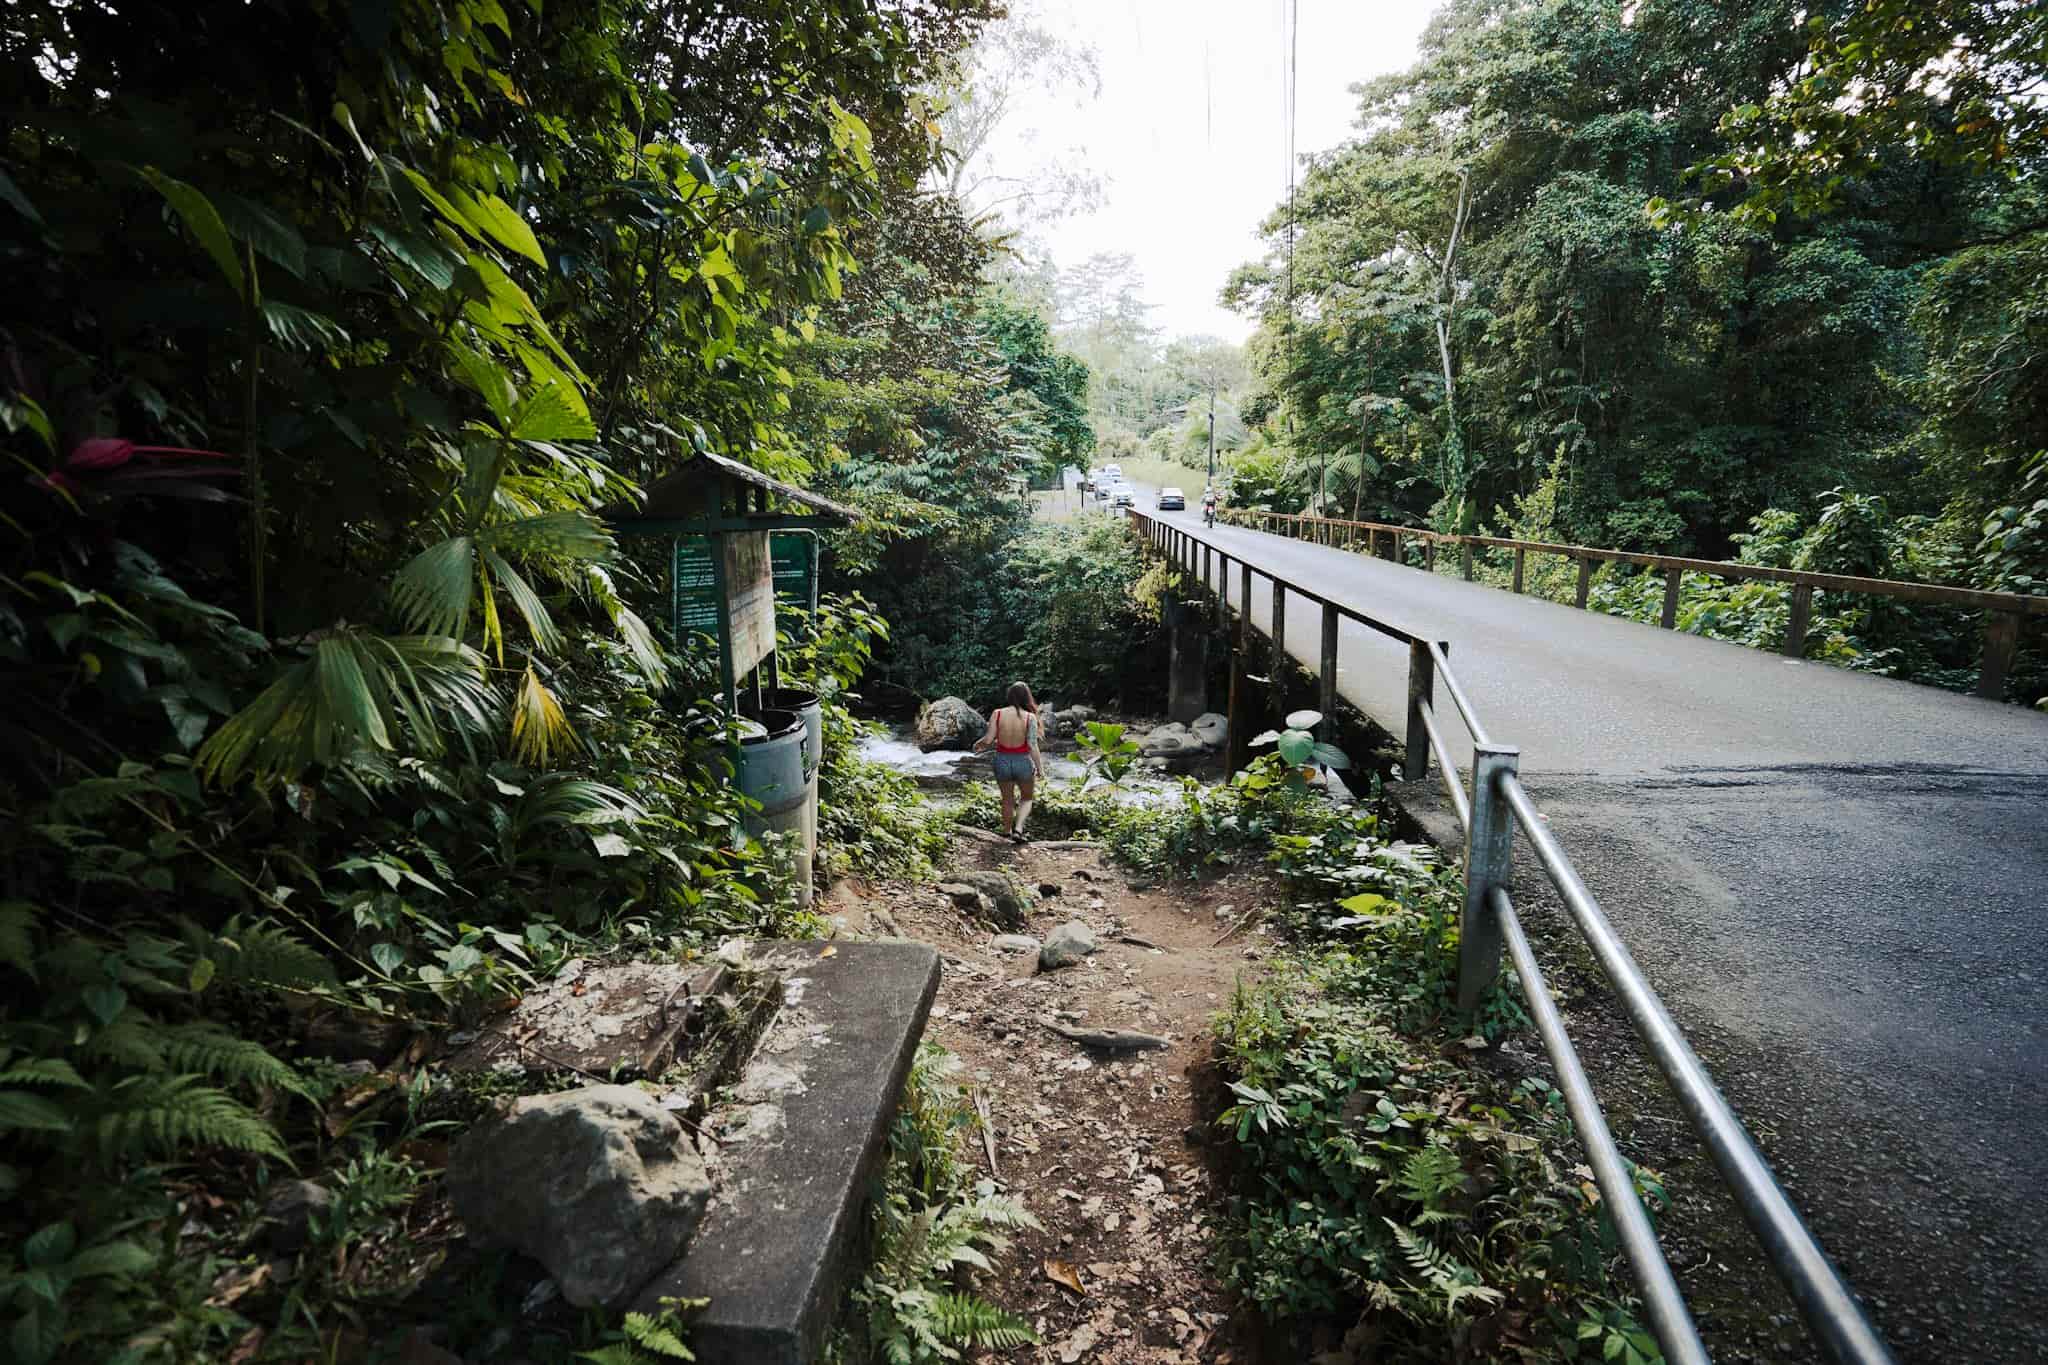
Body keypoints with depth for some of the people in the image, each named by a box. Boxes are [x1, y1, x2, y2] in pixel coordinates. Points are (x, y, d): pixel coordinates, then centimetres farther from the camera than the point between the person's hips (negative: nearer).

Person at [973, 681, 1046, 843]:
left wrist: (978, 743, 11)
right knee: (1027, 799, 22)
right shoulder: (1030, 717, -11)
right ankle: (1018, 828, 2)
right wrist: (1040, 768, -7)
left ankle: (1007, 831, 38)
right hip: (1023, 762, -2)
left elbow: (988, 739, -10)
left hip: (1002, 762, 2)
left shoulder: (998, 714, -8)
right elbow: (1032, 746, -15)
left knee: (1007, 799, 25)